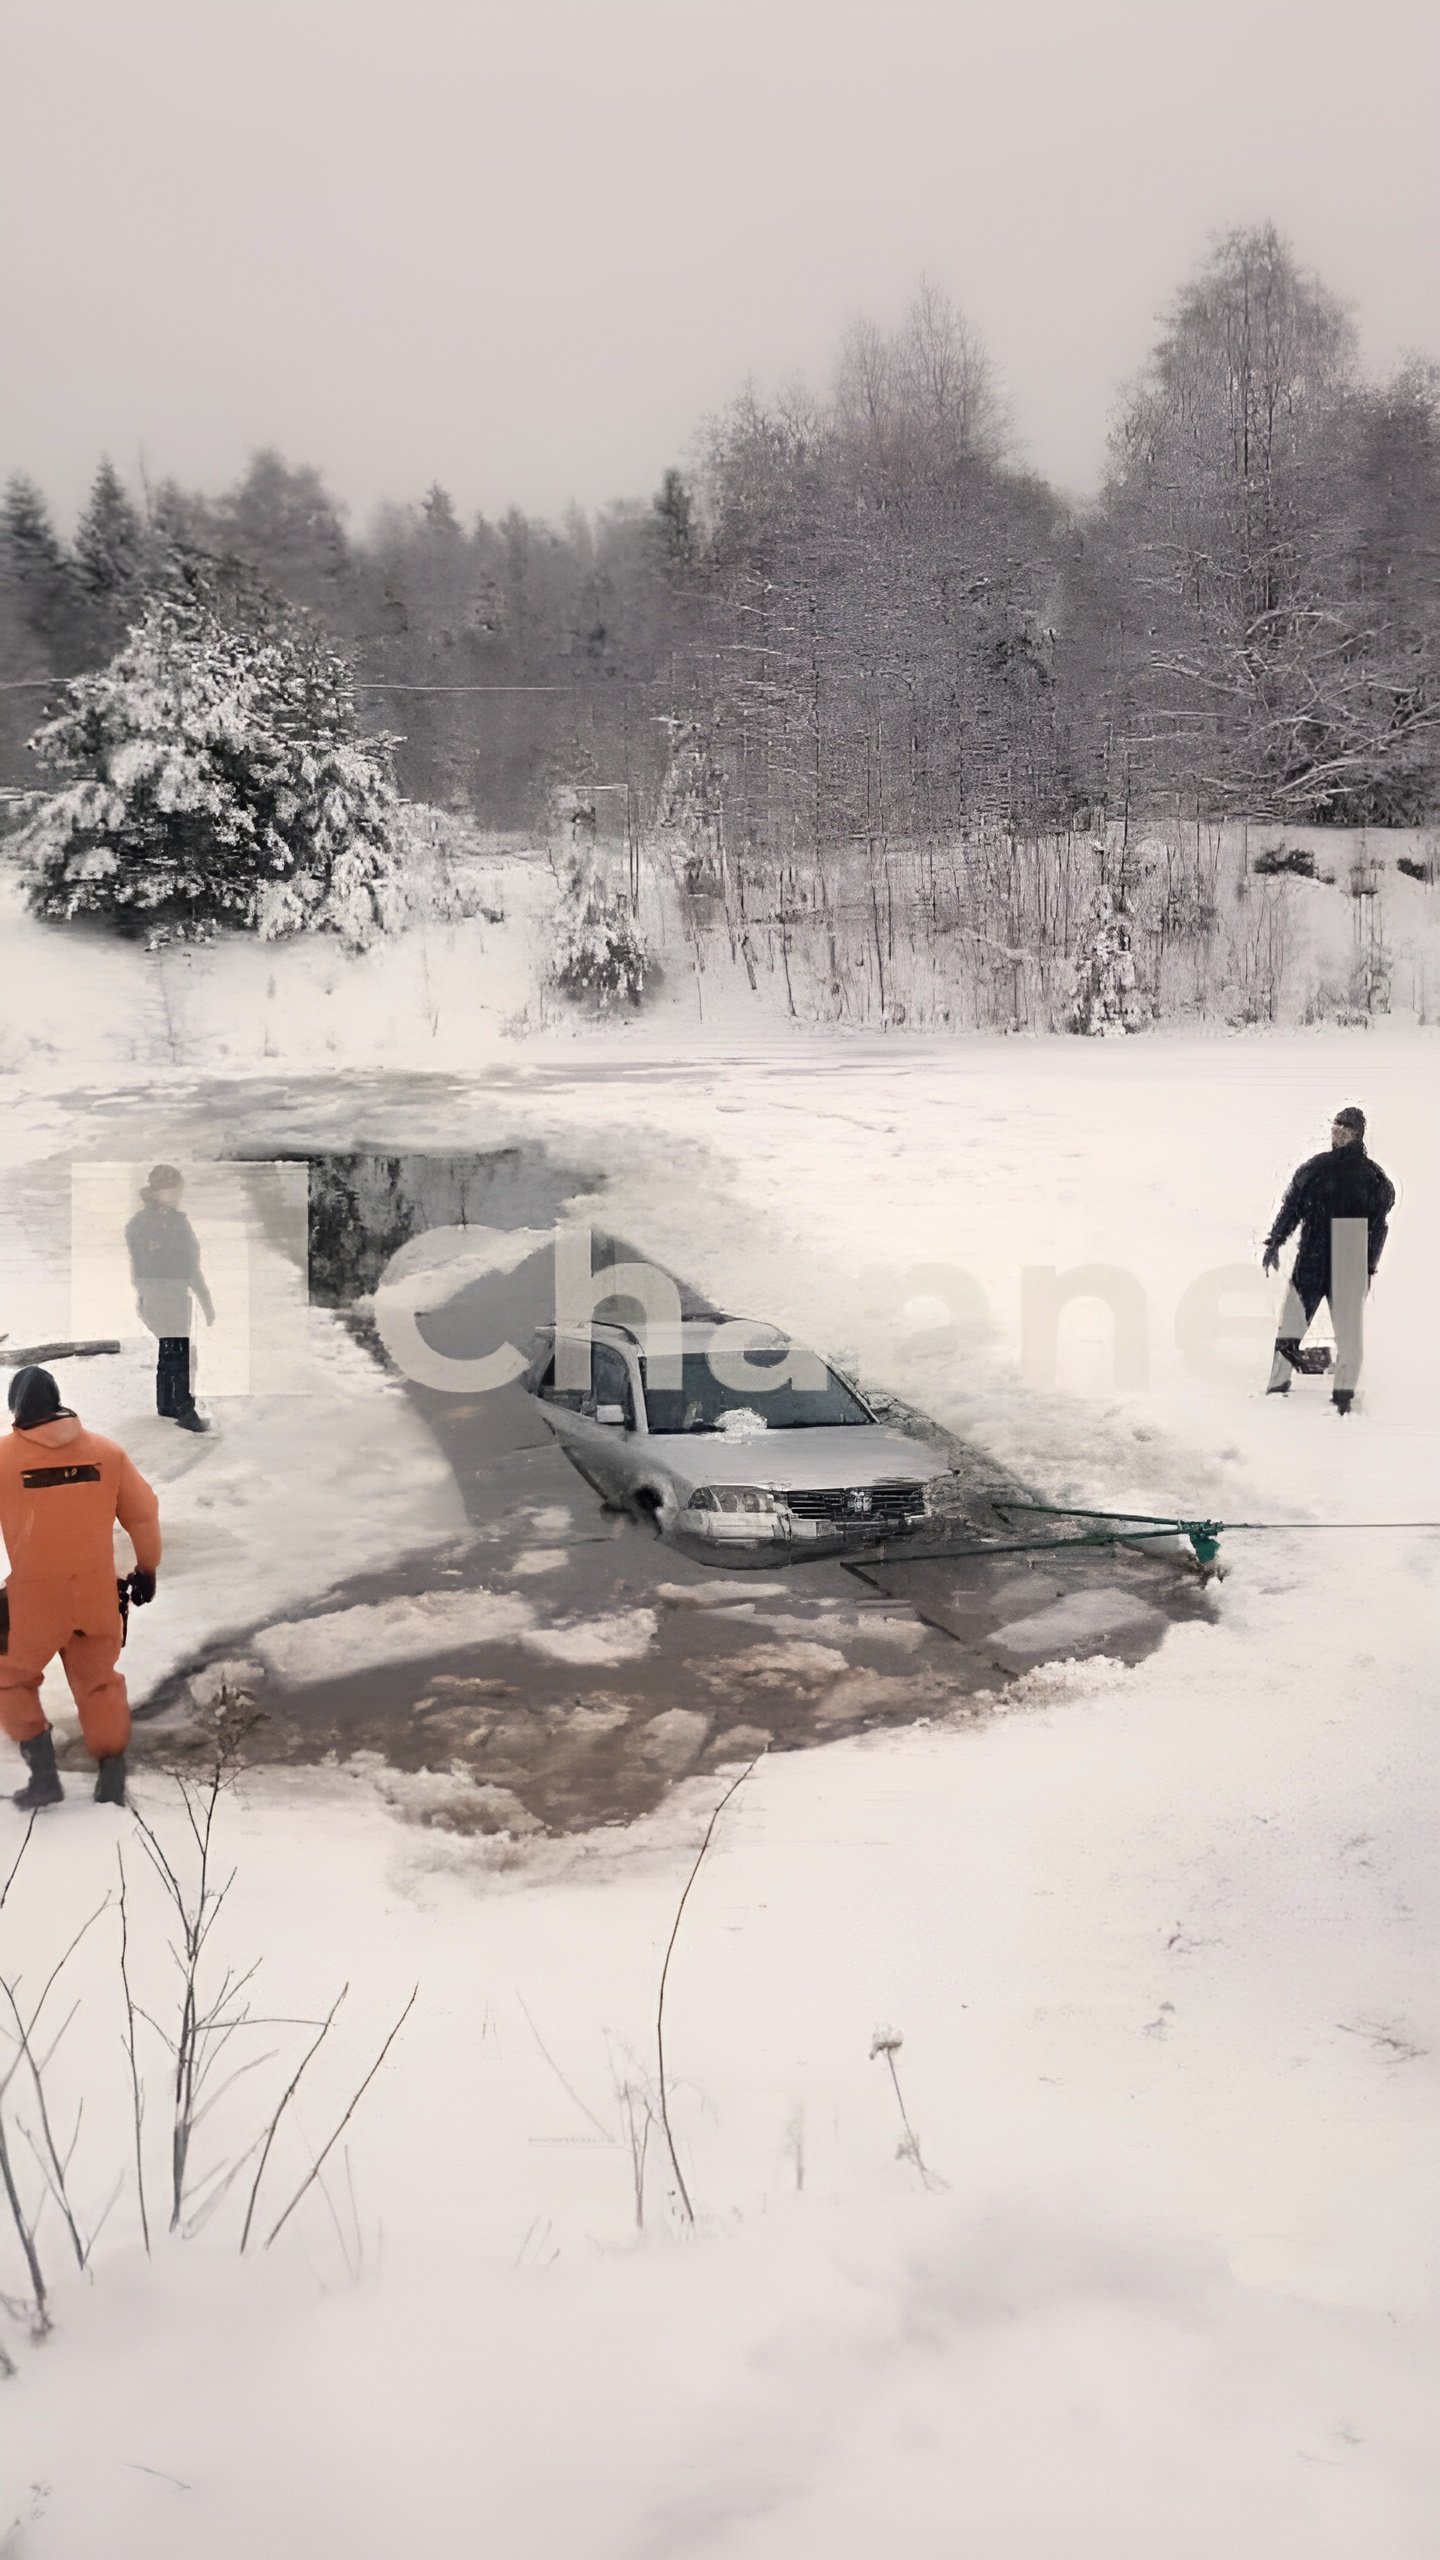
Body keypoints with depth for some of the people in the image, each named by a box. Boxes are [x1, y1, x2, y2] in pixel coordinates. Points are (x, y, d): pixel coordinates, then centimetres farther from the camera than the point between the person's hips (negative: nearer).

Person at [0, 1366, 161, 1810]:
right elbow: (143, 1513, 7)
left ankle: (44, 1774, 12)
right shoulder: (107, 1451, 1)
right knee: (100, 1683, 17)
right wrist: (146, 1569, 21)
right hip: (97, 1596, 3)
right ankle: (111, 1780, 17)